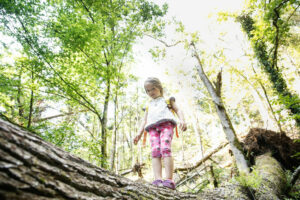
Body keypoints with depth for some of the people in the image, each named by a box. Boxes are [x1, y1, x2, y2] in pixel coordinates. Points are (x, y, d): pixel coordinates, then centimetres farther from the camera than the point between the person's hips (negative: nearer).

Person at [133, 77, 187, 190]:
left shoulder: (167, 100, 28)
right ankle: (158, 180, -29)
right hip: (153, 127, 4)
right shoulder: (149, 106, 36)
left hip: (166, 124, -3)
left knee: (165, 149, -25)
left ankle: (169, 180, -32)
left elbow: (177, 110, 17)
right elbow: (144, 121, 28)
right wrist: (139, 134, 12)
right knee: (155, 152, -18)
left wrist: (182, 120, -5)